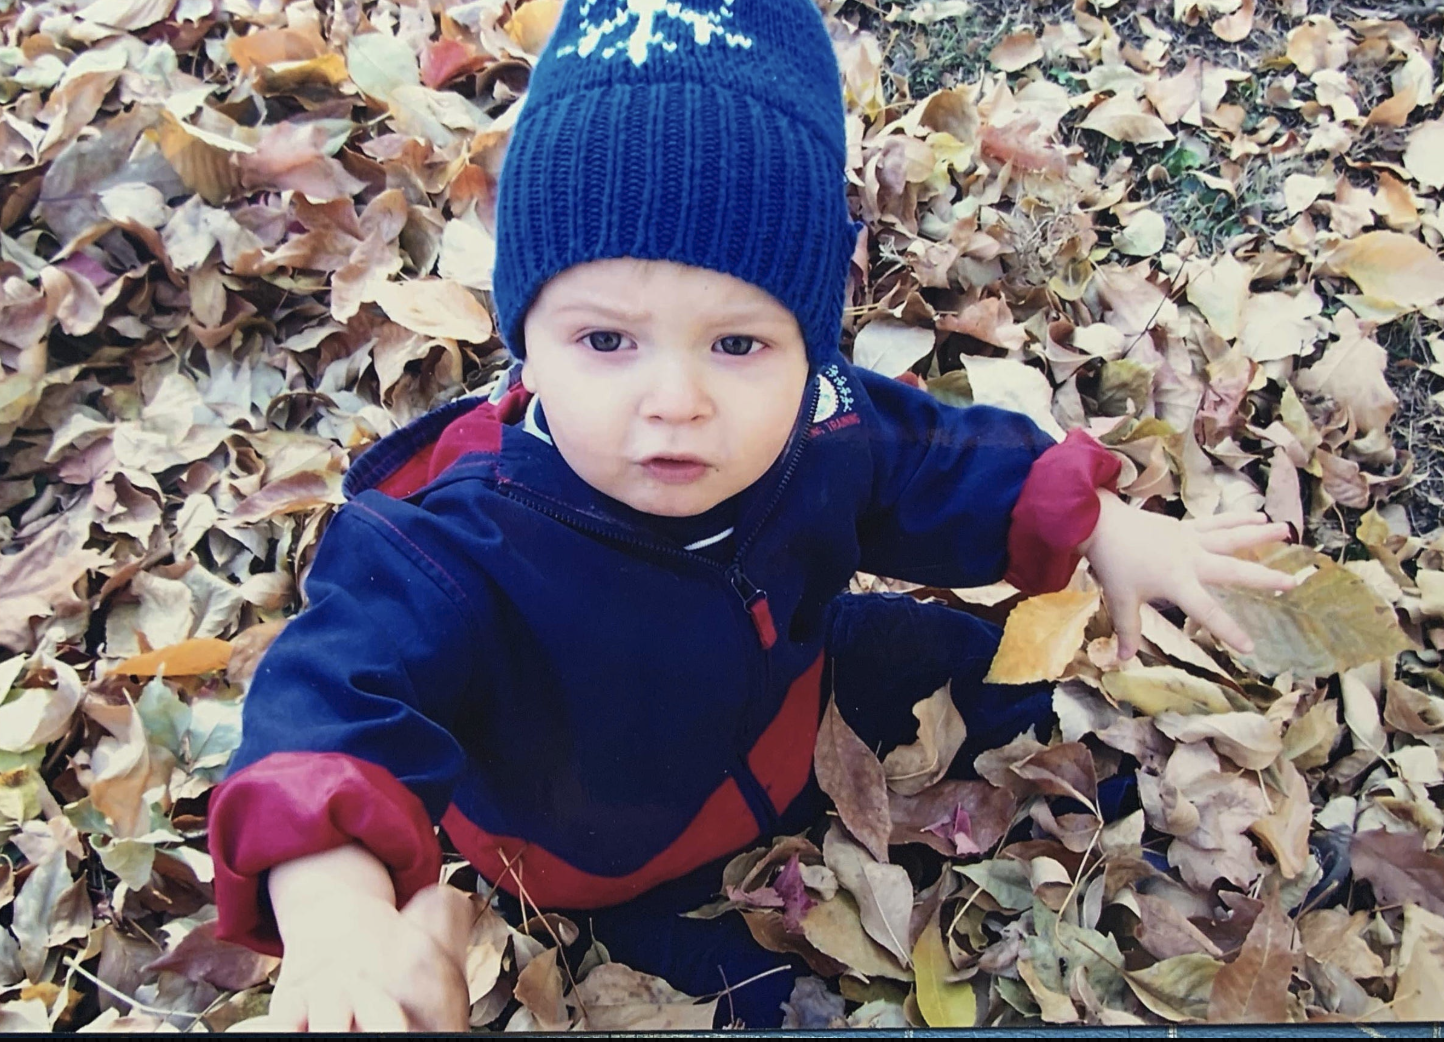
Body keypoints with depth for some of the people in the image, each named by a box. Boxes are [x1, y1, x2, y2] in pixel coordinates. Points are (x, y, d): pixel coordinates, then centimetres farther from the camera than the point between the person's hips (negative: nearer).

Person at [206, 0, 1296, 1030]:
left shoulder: (821, 434, -27)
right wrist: (337, 914, -74)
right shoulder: (457, 553, -44)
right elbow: (336, 695, -55)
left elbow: (939, 464, -7)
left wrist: (1107, 531, -6)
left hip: (786, 674, 5)